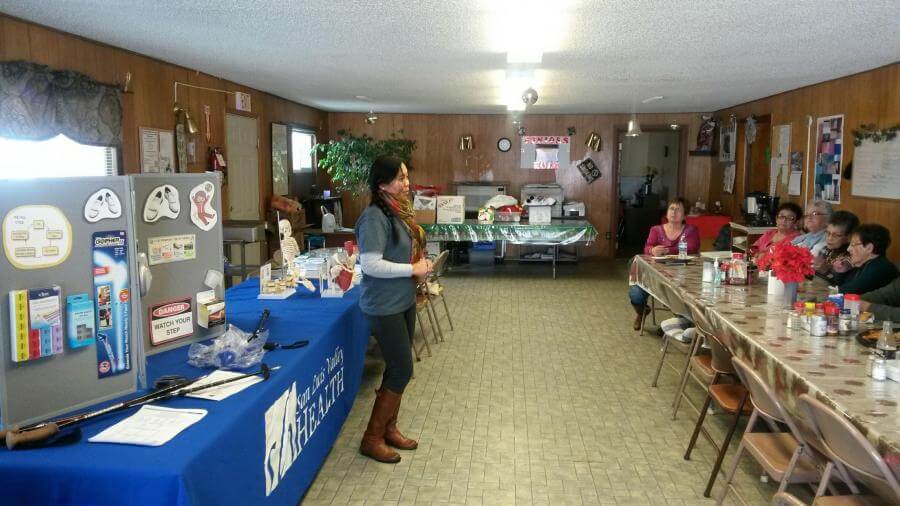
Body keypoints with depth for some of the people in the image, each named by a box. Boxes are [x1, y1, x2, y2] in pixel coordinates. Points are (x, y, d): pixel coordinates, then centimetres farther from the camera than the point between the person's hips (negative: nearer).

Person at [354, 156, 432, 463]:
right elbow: (370, 265, -26)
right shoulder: (375, 217, -20)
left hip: (404, 301, 9)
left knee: (397, 368, 16)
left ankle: (390, 428, 32)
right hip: (384, 307, -9)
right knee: (402, 370, -3)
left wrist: (421, 265, 3)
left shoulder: (400, 210, 7)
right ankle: (372, 438, 12)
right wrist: (413, 269, -19)